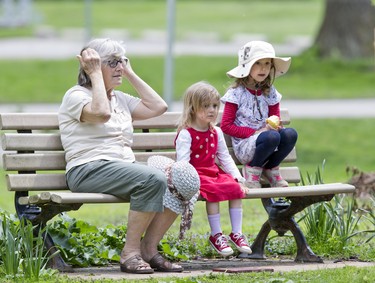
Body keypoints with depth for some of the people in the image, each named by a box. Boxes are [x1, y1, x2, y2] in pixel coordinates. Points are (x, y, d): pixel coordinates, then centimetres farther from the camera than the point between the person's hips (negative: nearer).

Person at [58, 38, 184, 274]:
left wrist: (131, 75, 17)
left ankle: (149, 249, -9)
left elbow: (159, 107, 16)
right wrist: (95, 75, -9)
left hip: (125, 167, 8)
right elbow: (101, 113, -20)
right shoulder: (76, 95, 1)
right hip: (89, 170, -8)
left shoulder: (120, 99, 24)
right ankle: (130, 253, -25)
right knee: (154, 179, -32)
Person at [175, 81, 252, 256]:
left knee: (235, 187, -17)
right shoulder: (186, 134, -9)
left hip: (214, 172, 7)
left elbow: (225, 158, 17)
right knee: (213, 190, -32)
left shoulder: (216, 132, 13)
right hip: (196, 175, -7)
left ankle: (237, 233, -10)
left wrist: (238, 178, 7)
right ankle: (216, 236, -22)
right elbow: (182, 162, -16)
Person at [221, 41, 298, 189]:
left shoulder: (269, 92, 10)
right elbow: (226, 126, -8)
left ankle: (270, 168, 0)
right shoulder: (237, 93, -6)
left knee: (290, 133, -24)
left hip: (263, 140, 5)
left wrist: (275, 125, -12)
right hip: (243, 145, -5)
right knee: (272, 137, -35)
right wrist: (254, 132, -14)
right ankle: (252, 169, -9)